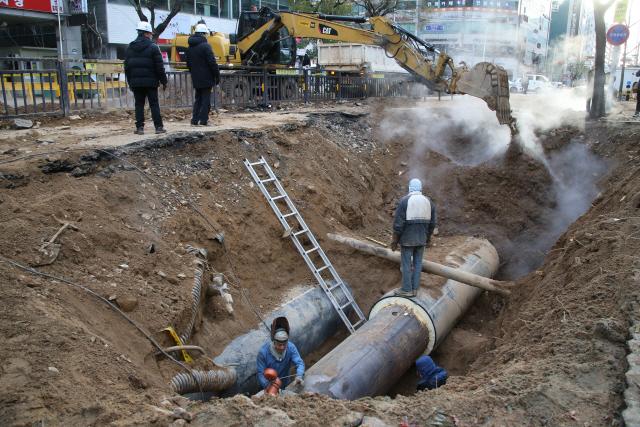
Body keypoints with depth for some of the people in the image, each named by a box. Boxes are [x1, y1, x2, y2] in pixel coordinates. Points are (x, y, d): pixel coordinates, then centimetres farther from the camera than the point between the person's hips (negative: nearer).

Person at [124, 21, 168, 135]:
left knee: (139, 104, 7)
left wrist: (130, 82, 19)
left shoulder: (129, 48, 10)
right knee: (154, 104, 1)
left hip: (135, 82, 4)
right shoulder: (153, 48, -5)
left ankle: (139, 127, 4)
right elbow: (159, 67, -7)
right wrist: (163, 81, 1)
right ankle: (158, 126, 0)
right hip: (150, 82, -3)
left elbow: (127, 67, 13)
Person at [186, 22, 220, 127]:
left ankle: (195, 120, 10)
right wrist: (217, 76, -8)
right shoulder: (205, 46, -12)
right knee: (206, 100, -2)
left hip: (196, 79, 7)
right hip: (206, 79, -7)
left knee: (198, 100, 14)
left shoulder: (190, 48, 11)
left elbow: (188, 64, 18)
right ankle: (203, 120, -2)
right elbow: (212, 63, -14)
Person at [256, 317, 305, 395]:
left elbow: (299, 363, -22)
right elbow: (261, 374, -17)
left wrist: (299, 376, -44)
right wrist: (268, 386, -35)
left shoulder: (291, 348, -15)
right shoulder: (263, 351, -21)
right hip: (267, 387, -2)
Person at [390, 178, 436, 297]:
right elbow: (432, 223, 10)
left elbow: (398, 223, -12)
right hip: (422, 239, 5)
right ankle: (415, 288, 17)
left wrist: (395, 239, -5)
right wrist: (428, 236, 21)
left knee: (406, 264, 3)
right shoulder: (428, 202, 4)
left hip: (407, 239, -5)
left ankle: (407, 290, 8)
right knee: (418, 263, 11)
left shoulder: (405, 201, -10)